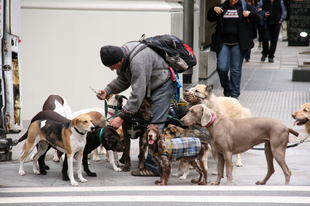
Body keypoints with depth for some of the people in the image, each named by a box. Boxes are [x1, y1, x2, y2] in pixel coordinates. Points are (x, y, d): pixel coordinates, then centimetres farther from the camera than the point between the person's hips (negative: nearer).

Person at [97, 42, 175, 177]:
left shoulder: (138, 61, -36)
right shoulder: (121, 54, -6)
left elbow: (138, 93, -34)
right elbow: (122, 80, 9)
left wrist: (122, 117, -31)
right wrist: (107, 91, -9)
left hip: (163, 86, -10)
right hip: (151, 87, 10)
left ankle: (153, 167, -13)